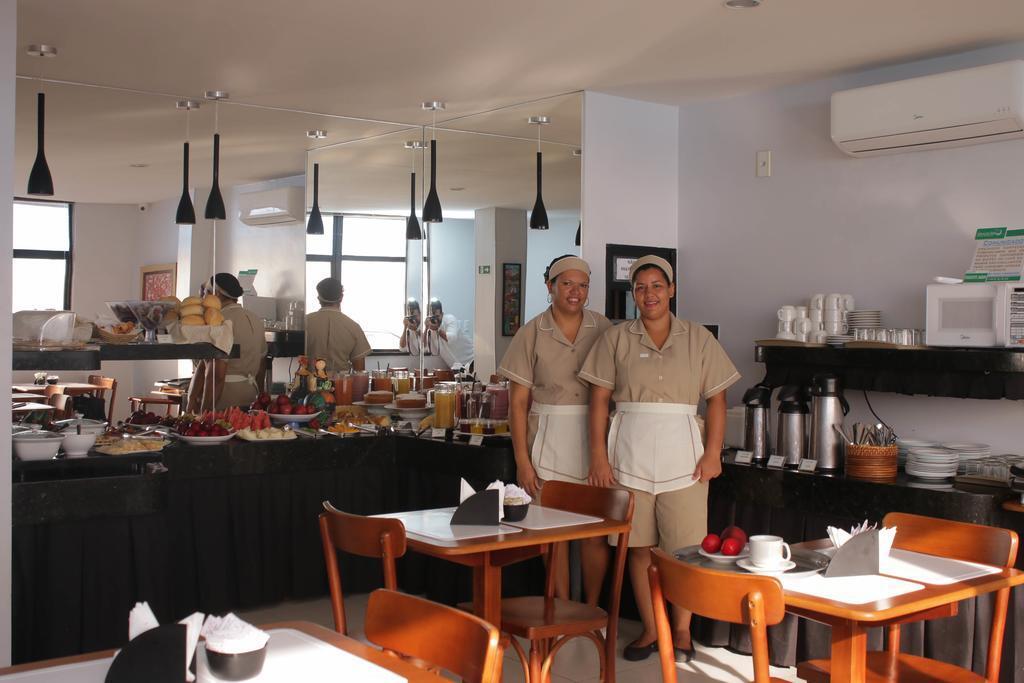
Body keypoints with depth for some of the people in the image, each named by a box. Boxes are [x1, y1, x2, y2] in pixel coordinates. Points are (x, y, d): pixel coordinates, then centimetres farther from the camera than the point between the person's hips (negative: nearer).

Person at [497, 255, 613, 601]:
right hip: (548, 439, -1)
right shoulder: (532, 333, 0)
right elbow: (518, 401, -1)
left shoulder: (602, 329, 4)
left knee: (595, 531, 0)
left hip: (593, 438, 1)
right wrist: (522, 460, -5)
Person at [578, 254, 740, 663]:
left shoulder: (698, 339, 6)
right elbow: (599, 400, 3)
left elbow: (716, 400, 5)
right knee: (638, 547, 6)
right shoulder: (616, 340, 5)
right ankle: (649, 629, 19)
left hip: (682, 454, 0)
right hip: (630, 453, 1)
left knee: (685, 548, 2)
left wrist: (713, 453, -3)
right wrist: (598, 456, -4)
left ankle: (681, 630, 18)